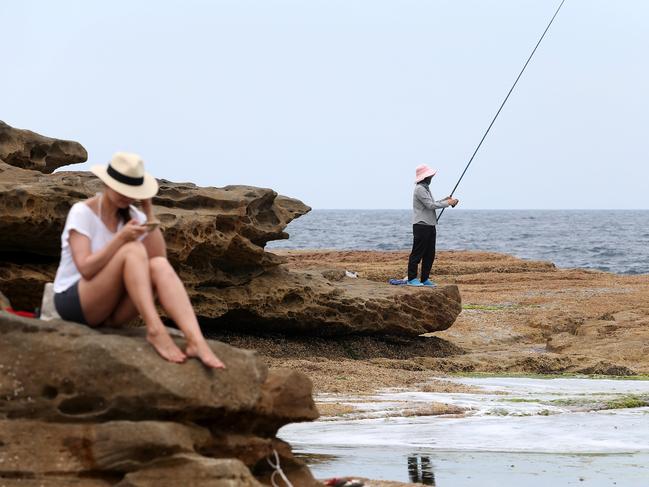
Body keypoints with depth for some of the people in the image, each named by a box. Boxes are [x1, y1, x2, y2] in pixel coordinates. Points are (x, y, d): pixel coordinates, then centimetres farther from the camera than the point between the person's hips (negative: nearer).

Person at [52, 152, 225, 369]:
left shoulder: (133, 216, 6)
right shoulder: (82, 212, -11)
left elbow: (159, 256, -8)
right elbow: (85, 269, -22)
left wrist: (148, 211, -10)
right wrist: (121, 238, -30)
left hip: (112, 310, 5)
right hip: (74, 303, -5)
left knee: (159, 266, -25)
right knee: (133, 251, -28)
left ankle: (196, 341, -44)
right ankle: (155, 331, -40)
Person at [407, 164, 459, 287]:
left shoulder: (425, 188, 19)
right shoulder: (420, 189, -13)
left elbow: (432, 204, 21)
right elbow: (430, 205, -18)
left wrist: (445, 200, 9)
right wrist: (447, 203, -10)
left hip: (430, 226, 10)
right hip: (421, 225, -10)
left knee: (430, 254, 9)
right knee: (417, 253, -7)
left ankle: (425, 279, 13)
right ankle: (411, 279, -5)